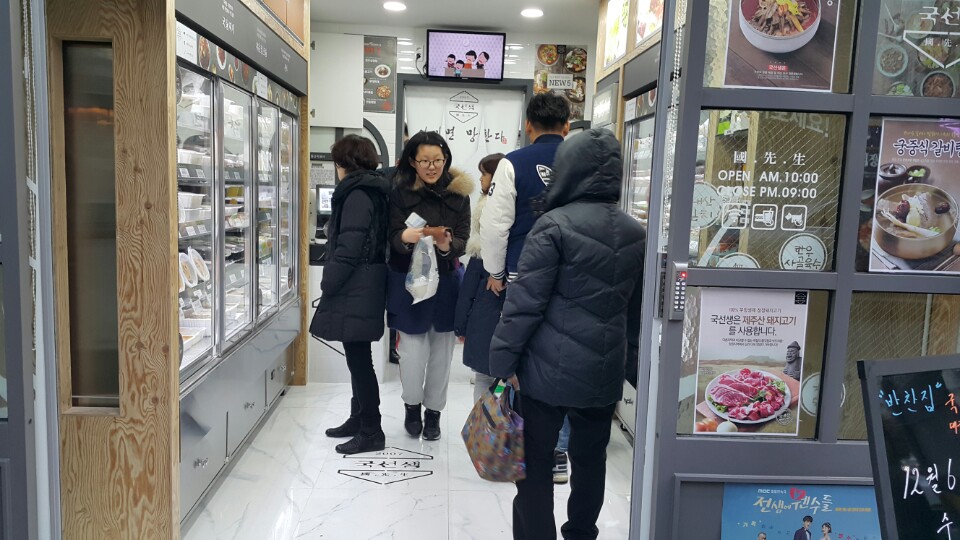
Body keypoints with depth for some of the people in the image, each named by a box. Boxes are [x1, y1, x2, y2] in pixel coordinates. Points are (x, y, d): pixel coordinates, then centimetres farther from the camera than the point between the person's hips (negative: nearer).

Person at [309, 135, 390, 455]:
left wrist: (328, 284, -10)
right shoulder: (371, 191, 16)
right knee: (358, 358, 17)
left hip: (355, 292, -10)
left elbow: (349, 248, -19)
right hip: (361, 290, 10)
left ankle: (371, 432, 4)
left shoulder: (357, 195, -13)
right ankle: (359, 419, 29)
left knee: (359, 359, -4)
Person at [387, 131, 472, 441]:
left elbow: (463, 240, -4)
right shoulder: (401, 193, -6)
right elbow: (393, 238, -8)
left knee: (441, 349, 11)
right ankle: (412, 406, 27)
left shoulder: (458, 192, -2)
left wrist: (448, 246, -27)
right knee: (413, 350, -1)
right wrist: (405, 237, -32)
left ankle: (433, 411, 30)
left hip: (445, 280, 2)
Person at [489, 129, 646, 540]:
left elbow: (524, 302, -15)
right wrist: (628, 356, 23)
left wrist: (501, 361, -9)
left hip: (549, 369, -6)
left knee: (534, 465, 6)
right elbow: (636, 307, 13)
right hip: (605, 371, 6)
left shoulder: (555, 225, -13)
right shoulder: (635, 233, 6)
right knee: (590, 460, 21)